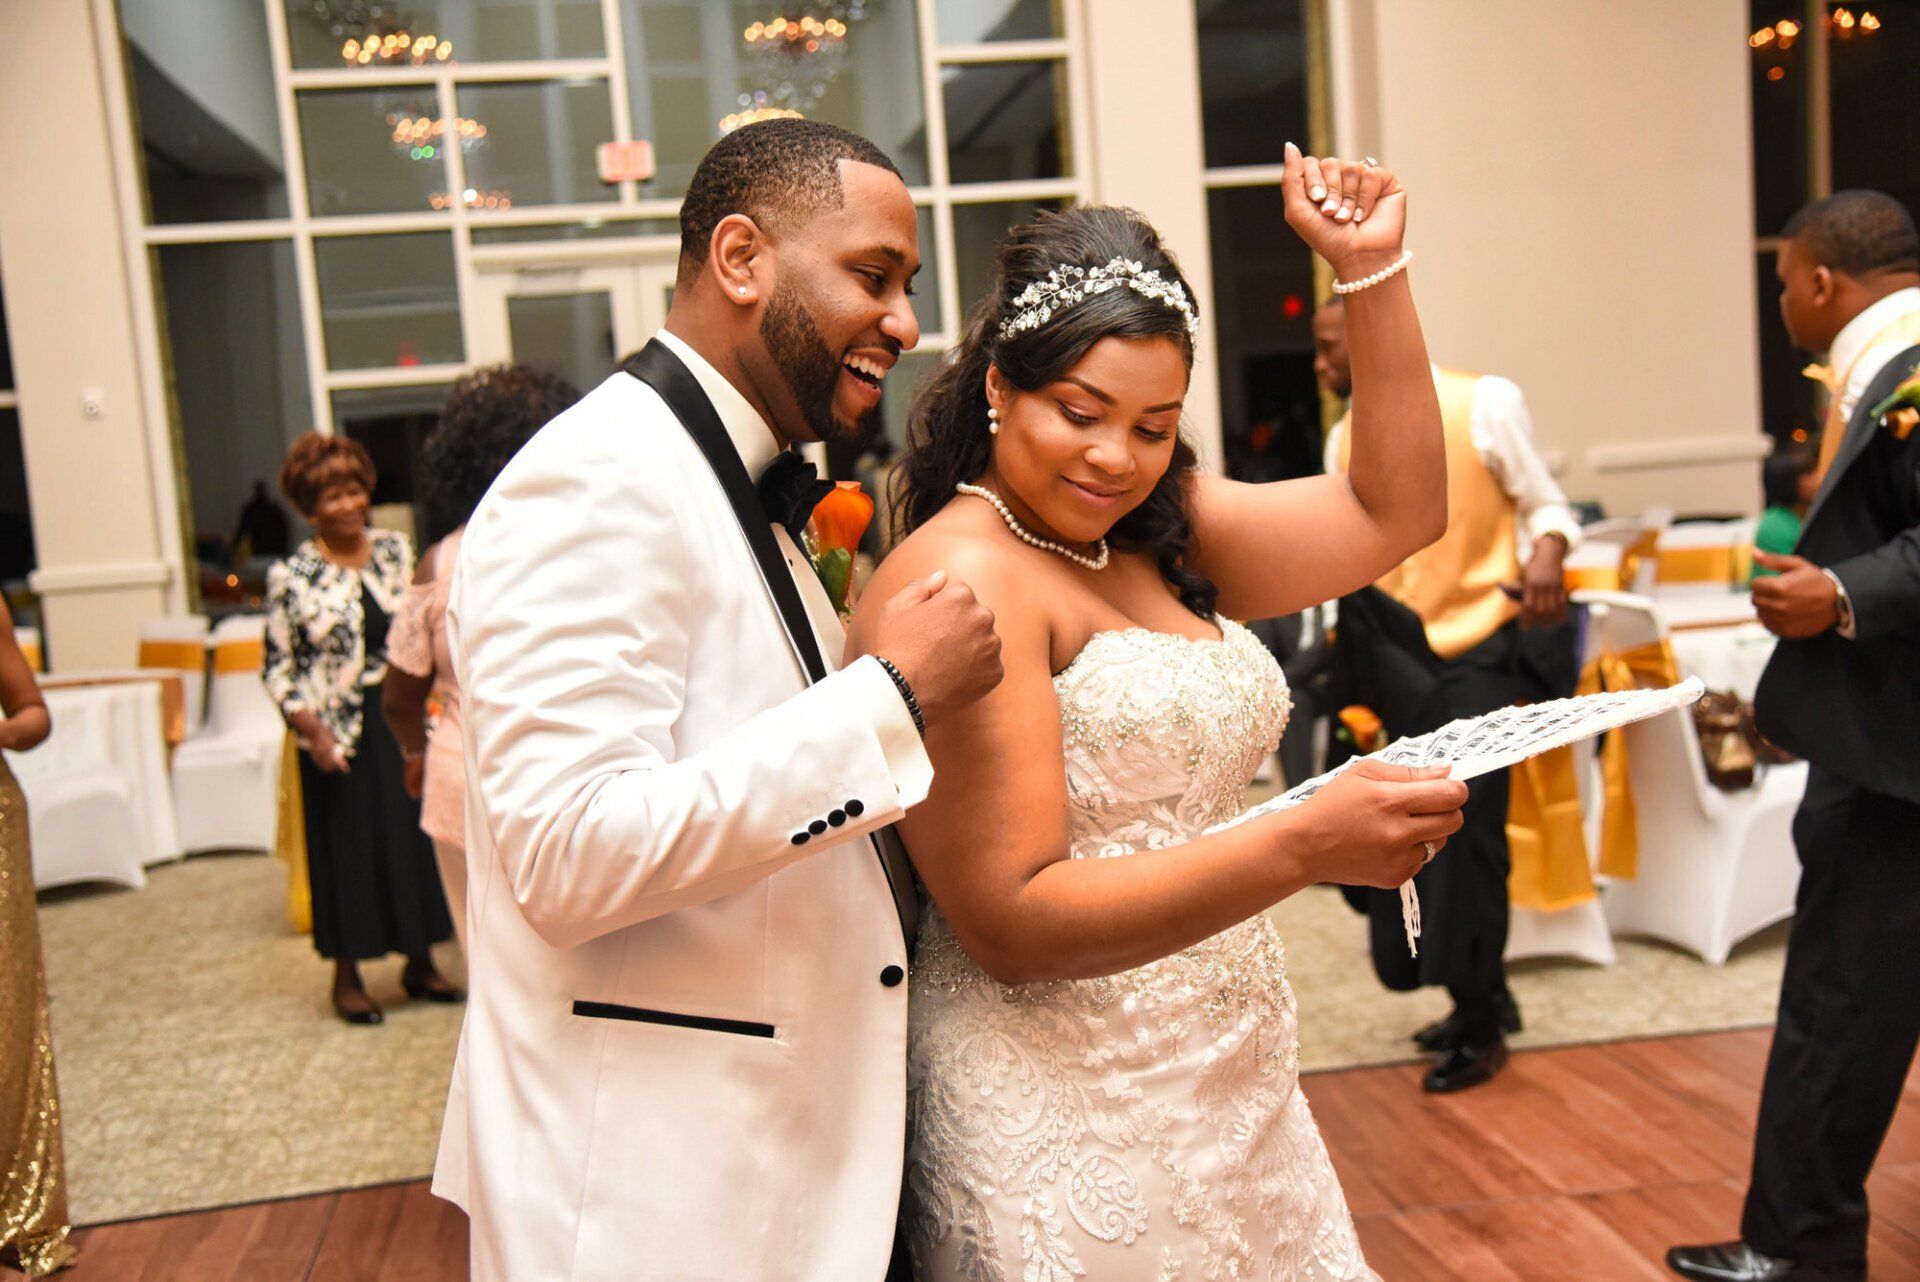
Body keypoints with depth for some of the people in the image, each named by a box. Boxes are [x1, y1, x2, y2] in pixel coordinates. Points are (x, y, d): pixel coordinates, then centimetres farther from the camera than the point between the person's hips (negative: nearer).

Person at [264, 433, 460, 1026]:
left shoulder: (397, 551, 4)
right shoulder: (292, 575, -6)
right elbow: (279, 669, -5)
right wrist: (311, 730, -17)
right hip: (340, 735, -3)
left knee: (415, 833, 8)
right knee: (347, 843, 5)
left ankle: (420, 963, 24)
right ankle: (347, 976, 19)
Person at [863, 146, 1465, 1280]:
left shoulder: (1158, 538, 8)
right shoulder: (957, 577, -16)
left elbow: (1394, 512, 15)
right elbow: (1009, 920, -21)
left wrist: (1375, 271, 7)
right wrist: (1304, 848, -27)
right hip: (1064, 1118, -8)